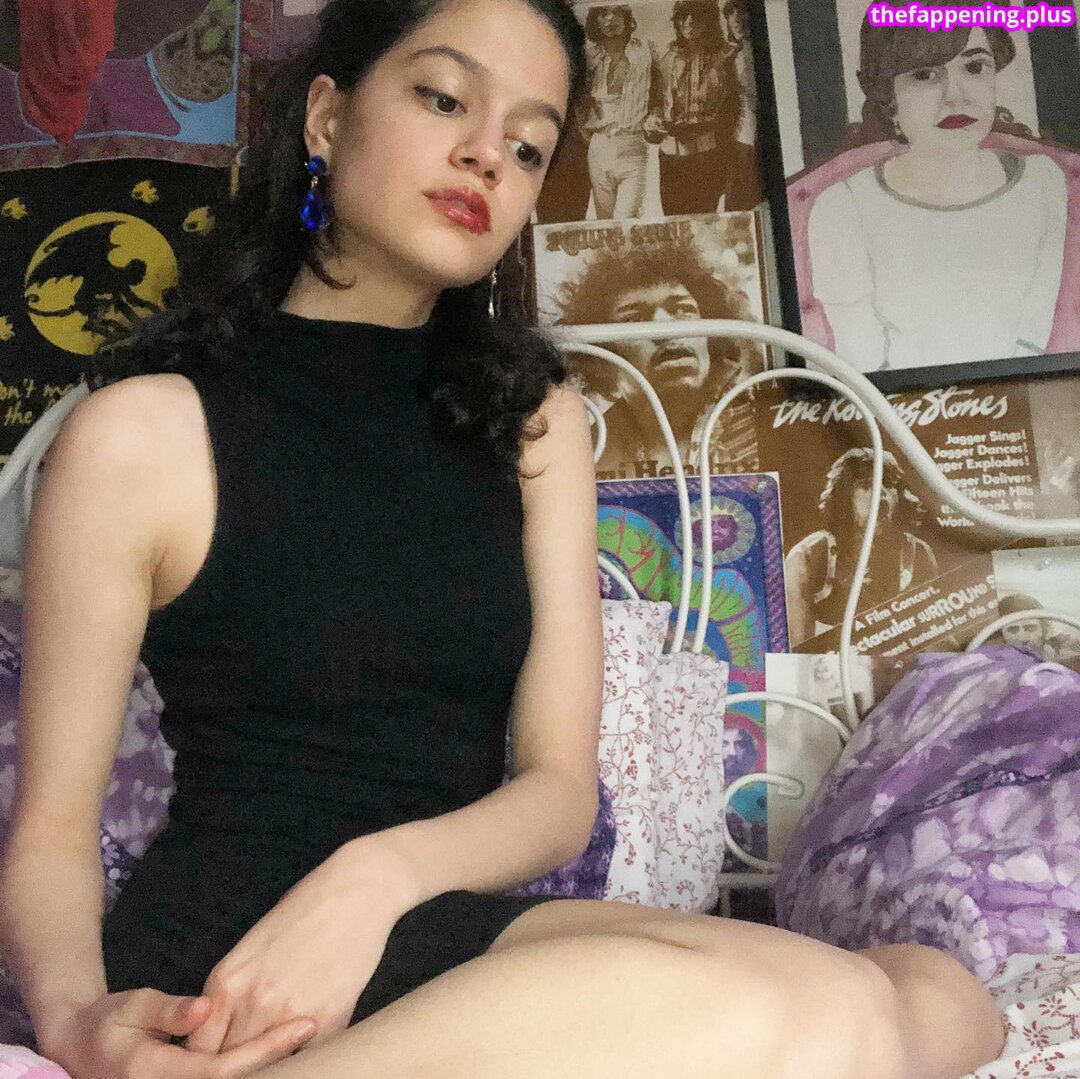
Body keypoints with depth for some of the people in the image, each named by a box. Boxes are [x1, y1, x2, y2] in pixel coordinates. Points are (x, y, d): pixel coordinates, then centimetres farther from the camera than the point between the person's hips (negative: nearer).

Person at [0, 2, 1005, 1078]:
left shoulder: (536, 423, 7)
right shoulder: (140, 433, -5)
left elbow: (560, 788, 1)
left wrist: (384, 870, -19)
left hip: (454, 930, 5)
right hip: (216, 968, -4)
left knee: (943, 992, -18)